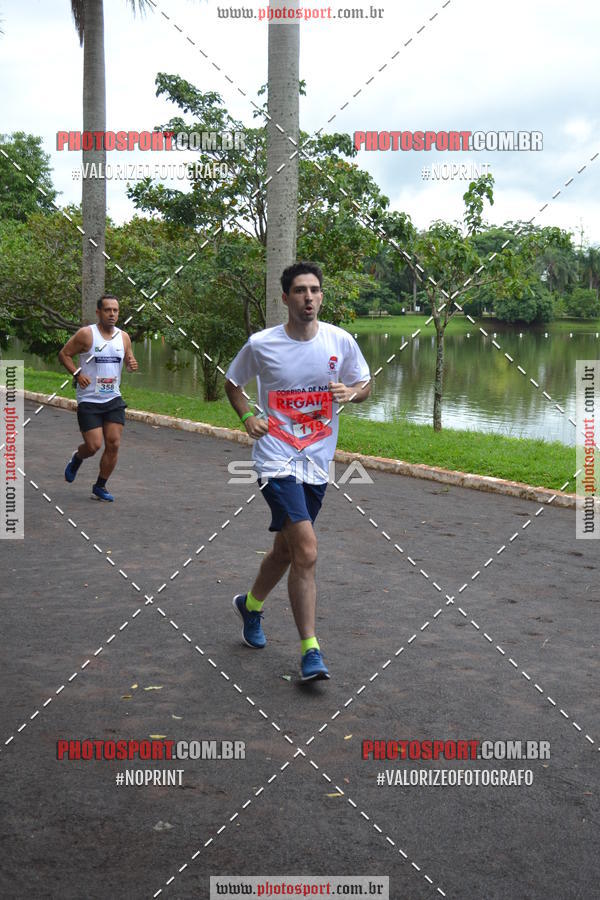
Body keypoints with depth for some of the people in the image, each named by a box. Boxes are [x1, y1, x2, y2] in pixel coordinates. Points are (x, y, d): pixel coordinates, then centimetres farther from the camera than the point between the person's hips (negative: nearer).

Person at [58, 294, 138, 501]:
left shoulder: (123, 337, 5)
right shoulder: (86, 334, -9)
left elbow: (129, 359, 18)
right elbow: (63, 354, -3)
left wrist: (132, 364, -5)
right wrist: (77, 374, -16)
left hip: (113, 399, 4)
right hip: (89, 400, -4)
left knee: (114, 444, -2)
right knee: (94, 445, -9)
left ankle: (100, 486, 15)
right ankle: (77, 458, 27)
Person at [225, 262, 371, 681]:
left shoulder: (341, 341, -1)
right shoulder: (261, 344, -6)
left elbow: (366, 385, 12)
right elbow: (232, 383, 12)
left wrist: (351, 392, -11)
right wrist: (248, 416, -6)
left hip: (317, 463, 4)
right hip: (277, 460, -4)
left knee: (287, 549, 16)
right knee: (306, 550, -17)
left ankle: (251, 604, 45)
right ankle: (310, 651, -6)